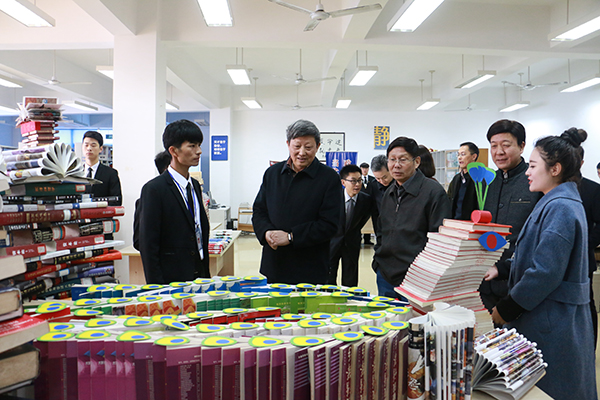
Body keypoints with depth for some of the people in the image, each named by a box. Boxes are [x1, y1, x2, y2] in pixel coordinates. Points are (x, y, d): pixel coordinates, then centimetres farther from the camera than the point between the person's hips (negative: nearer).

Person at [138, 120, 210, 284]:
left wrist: (206, 275, 13)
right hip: (170, 281, -6)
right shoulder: (154, 189, -12)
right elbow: (148, 245, -13)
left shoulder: (195, 185, 11)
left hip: (199, 276, 6)